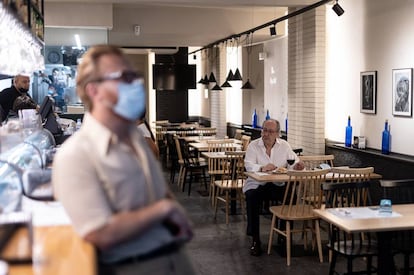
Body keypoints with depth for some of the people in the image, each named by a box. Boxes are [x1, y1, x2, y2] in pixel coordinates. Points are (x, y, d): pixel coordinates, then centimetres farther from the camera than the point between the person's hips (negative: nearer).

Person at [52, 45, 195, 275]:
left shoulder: (136, 139, 11)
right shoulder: (74, 155, -15)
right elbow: (102, 235, -21)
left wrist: (177, 217, 0)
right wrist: (165, 209, -11)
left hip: (175, 256, 6)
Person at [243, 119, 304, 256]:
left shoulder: (284, 145, 7)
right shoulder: (253, 145, -2)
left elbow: (294, 161, 2)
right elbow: (248, 165, -16)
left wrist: (297, 165, -23)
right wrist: (262, 168, -36)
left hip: (278, 184, 2)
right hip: (257, 184, -2)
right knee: (252, 198, -33)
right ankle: (255, 240, -20)